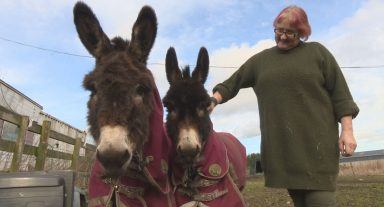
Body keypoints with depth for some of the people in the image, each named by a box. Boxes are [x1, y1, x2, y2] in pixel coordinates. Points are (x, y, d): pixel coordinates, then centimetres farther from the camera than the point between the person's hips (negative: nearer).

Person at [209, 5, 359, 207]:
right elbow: (232, 84, 13)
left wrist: (347, 130, -6)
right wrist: (214, 101, -3)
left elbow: (340, 93, 1)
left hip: (317, 141, -2)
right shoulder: (260, 60, 12)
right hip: (279, 144, 3)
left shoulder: (317, 52, 5)